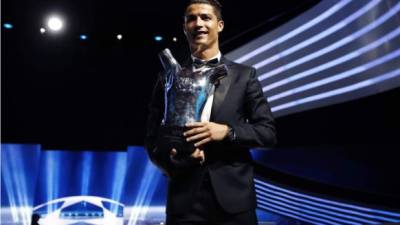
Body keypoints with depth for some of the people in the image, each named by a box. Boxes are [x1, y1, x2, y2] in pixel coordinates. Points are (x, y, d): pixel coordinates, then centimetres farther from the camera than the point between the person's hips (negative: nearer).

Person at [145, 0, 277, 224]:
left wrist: (227, 131, -14)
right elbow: (153, 138, 7)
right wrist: (172, 157, -14)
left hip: (233, 196, 0)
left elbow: (268, 131, 2)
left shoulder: (244, 75, 5)